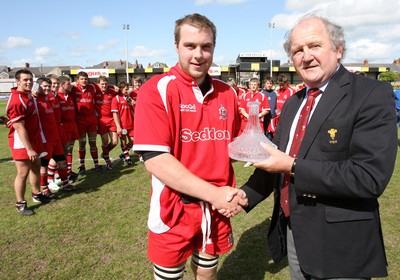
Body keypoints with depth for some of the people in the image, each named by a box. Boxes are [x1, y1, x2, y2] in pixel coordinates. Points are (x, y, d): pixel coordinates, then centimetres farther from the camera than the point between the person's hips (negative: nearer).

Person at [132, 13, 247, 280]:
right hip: (174, 211, -4)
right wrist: (212, 193, -22)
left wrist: (228, 194, -5)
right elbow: (155, 159, -21)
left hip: (217, 209, 4)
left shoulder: (227, 93, 3)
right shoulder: (156, 90, -14)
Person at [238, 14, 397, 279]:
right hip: (291, 233, 6)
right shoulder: (293, 102, 7)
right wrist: (246, 195, -2)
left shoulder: (372, 95, -15)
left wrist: (292, 167, -23)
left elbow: (370, 176, -25)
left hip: (339, 246, -6)